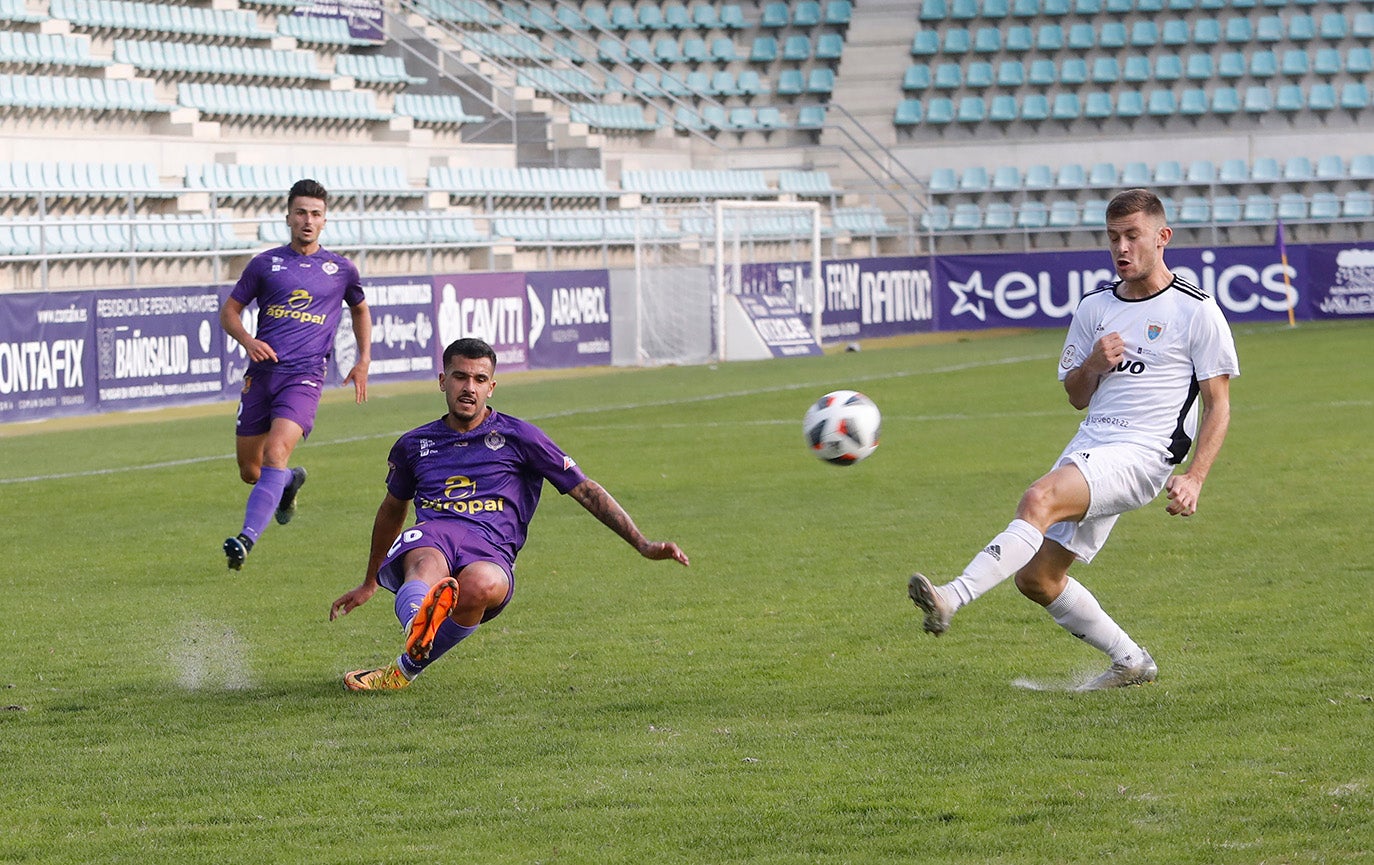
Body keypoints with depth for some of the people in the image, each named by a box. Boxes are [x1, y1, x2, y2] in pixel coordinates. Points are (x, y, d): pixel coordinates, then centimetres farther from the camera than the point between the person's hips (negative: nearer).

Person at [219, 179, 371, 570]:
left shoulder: (341, 270, 10)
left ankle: (247, 538, -31)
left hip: (305, 376, -2)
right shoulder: (265, 264, 8)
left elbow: (360, 309, 28)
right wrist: (247, 340, -7)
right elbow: (230, 310, 13)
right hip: (262, 372, 2)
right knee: (250, 471, 7)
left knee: (275, 453, -24)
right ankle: (291, 481, 43)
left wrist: (363, 362, 18)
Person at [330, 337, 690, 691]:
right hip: (429, 538, 2)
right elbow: (392, 509, 41)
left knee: (480, 585, -41)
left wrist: (642, 544, 6)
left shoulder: (518, 436, 15)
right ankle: (418, 630, -74)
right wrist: (369, 583, 52)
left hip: (490, 551, -2)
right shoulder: (413, 445, 24)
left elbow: (585, 490, 15)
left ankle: (405, 669, -31)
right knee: (428, 564, -39)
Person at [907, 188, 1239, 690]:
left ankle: (953, 597, -42)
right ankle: (1131, 664, 18)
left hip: (1141, 454, -7)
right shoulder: (1094, 308, 15)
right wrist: (1093, 365, -2)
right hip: (1089, 448, 7)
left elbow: (1218, 404, -1)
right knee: (1036, 577, 2)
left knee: (1039, 499, -31)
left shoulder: (1196, 312, -1)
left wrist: (1194, 478, -13)